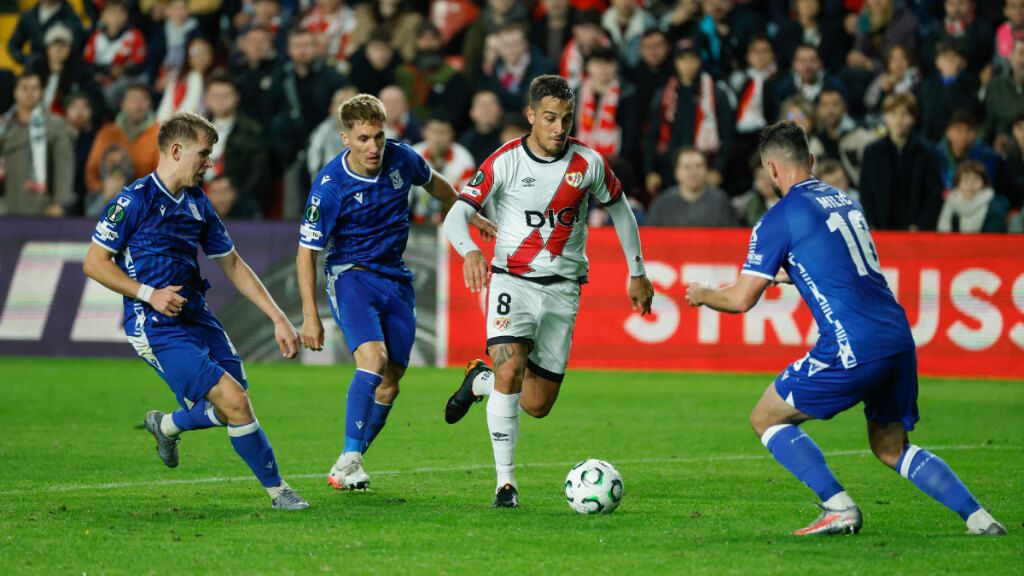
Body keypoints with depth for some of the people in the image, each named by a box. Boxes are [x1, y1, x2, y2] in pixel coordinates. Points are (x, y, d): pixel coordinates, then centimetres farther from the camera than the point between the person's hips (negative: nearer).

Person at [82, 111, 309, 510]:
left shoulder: (198, 204, 10)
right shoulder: (134, 201, -12)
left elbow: (233, 265, 16)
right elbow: (94, 263, -10)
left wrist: (277, 318, 10)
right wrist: (149, 293, -19)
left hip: (197, 317, 8)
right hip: (156, 328, -8)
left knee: (231, 409, 7)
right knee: (234, 401, -16)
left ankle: (166, 425, 36)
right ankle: (276, 489, -3)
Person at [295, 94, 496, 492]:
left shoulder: (401, 159, -6)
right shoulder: (329, 187, -18)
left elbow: (436, 185, 19)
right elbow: (307, 252, -11)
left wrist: (468, 216, 31)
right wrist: (310, 316, -15)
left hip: (396, 279, 5)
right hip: (350, 274, -5)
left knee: (389, 383, 1)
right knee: (373, 358, -28)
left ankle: (346, 469, 12)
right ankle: (349, 459, -21)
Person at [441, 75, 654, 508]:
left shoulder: (588, 163, -1)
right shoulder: (505, 162, -9)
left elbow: (619, 209, 16)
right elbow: (456, 216, -15)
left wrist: (638, 274, 19)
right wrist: (469, 251, -37)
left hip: (563, 290, 3)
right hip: (513, 281, -3)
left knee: (537, 405, 2)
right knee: (510, 372, -25)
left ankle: (480, 381, 35)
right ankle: (505, 481, -13)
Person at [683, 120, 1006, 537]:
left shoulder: (779, 218, -4)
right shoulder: (845, 200, 19)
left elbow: (742, 299, -2)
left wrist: (702, 294, 18)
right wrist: (784, 275, 48)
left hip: (853, 349, -7)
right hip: (898, 338, 7)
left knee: (767, 419, 9)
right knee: (890, 448, 21)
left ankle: (839, 508, -2)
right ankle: (977, 517, 7)